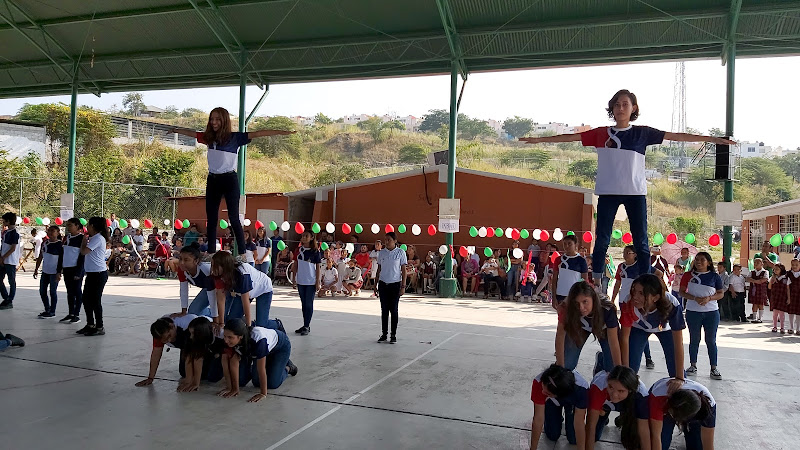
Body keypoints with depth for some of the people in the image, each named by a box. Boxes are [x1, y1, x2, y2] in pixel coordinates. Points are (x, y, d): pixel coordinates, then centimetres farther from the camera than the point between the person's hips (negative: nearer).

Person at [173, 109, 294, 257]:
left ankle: (242, 253, -6)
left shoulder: (235, 137, -7)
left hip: (229, 180, -6)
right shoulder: (209, 137, 10)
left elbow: (256, 134, -16)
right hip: (212, 180, 6)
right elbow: (191, 133, 28)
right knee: (211, 218, 8)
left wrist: (281, 132, -23)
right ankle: (211, 252, 16)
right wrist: (176, 130, 45)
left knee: (234, 217, -7)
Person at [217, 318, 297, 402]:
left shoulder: (258, 338, -45)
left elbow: (261, 369, -38)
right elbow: (234, 364, -22)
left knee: (272, 384, -13)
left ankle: (288, 367, 17)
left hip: (281, 347, -5)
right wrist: (235, 389, -20)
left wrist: (263, 394, -33)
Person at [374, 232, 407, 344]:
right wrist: (376, 285, 9)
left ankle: (394, 335, 11)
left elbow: (404, 270, -3)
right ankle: (384, 334, 15)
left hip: (395, 284, -3)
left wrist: (403, 286, -8)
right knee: (384, 310, 7)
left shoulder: (400, 252, -4)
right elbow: (379, 269, 12)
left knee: (393, 310, 2)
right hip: (383, 284, 3)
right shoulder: (381, 253, 7)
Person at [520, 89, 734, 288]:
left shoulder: (642, 133, 6)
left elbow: (676, 136, 5)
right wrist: (539, 139, 5)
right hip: (607, 192, 0)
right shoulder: (601, 133, 6)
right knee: (602, 239, -1)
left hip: (635, 192, 0)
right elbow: (571, 137, 7)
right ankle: (596, 284, 5)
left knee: (641, 241, 0)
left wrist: (712, 139, 2)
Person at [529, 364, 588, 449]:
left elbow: (579, 423, -32)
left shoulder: (582, 388, -43)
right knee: (553, 436, -2)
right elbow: (538, 419, -32)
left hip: (572, 401, 0)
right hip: (551, 401, 1)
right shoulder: (539, 382, -42)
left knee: (574, 439, -5)